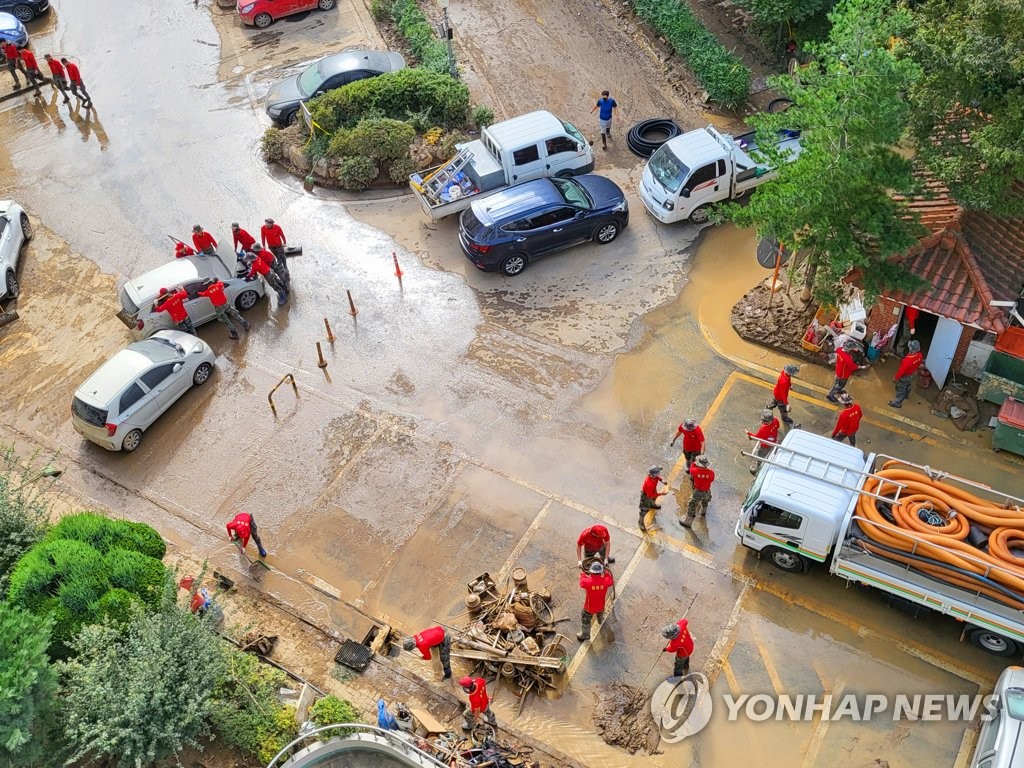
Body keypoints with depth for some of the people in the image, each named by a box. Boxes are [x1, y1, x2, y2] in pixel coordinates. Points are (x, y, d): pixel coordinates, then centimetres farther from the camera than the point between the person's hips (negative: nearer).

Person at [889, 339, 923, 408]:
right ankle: (906, 395, 62)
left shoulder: (908, 360, -45)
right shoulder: (920, 355, -23)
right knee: (908, 385, 35)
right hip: (912, 374, 7)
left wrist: (895, 378, -13)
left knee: (900, 389, 17)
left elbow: (901, 370, -30)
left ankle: (898, 403, 37)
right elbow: (918, 364, 0)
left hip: (904, 376, -7)